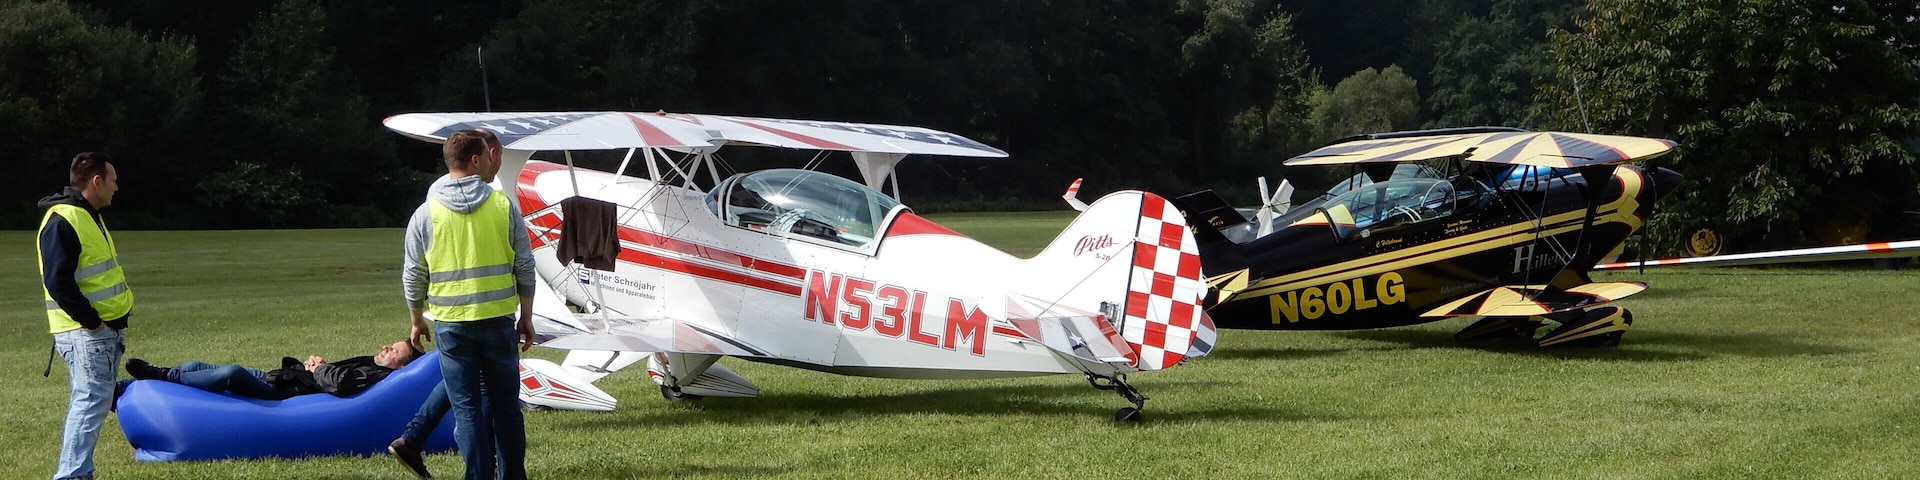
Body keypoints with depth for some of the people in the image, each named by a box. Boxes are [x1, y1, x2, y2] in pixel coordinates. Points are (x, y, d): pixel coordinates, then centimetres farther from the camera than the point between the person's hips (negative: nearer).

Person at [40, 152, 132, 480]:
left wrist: (118, 311, 12)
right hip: (85, 331, -10)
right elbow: (58, 282, -22)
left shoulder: (88, 216, 16)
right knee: (91, 401, -11)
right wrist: (91, 320, -19)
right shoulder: (62, 221, -16)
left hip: (104, 328, 10)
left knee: (89, 401, 13)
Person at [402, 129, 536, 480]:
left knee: (467, 408, 4)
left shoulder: (426, 213, -3)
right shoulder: (504, 206, -3)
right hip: (498, 320, 1)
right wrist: (526, 317, 11)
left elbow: (414, 275, 3)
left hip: (450, 324, 0)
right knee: (505, 405, 11)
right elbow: (524, 267, 0)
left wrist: (417, 321, 17)